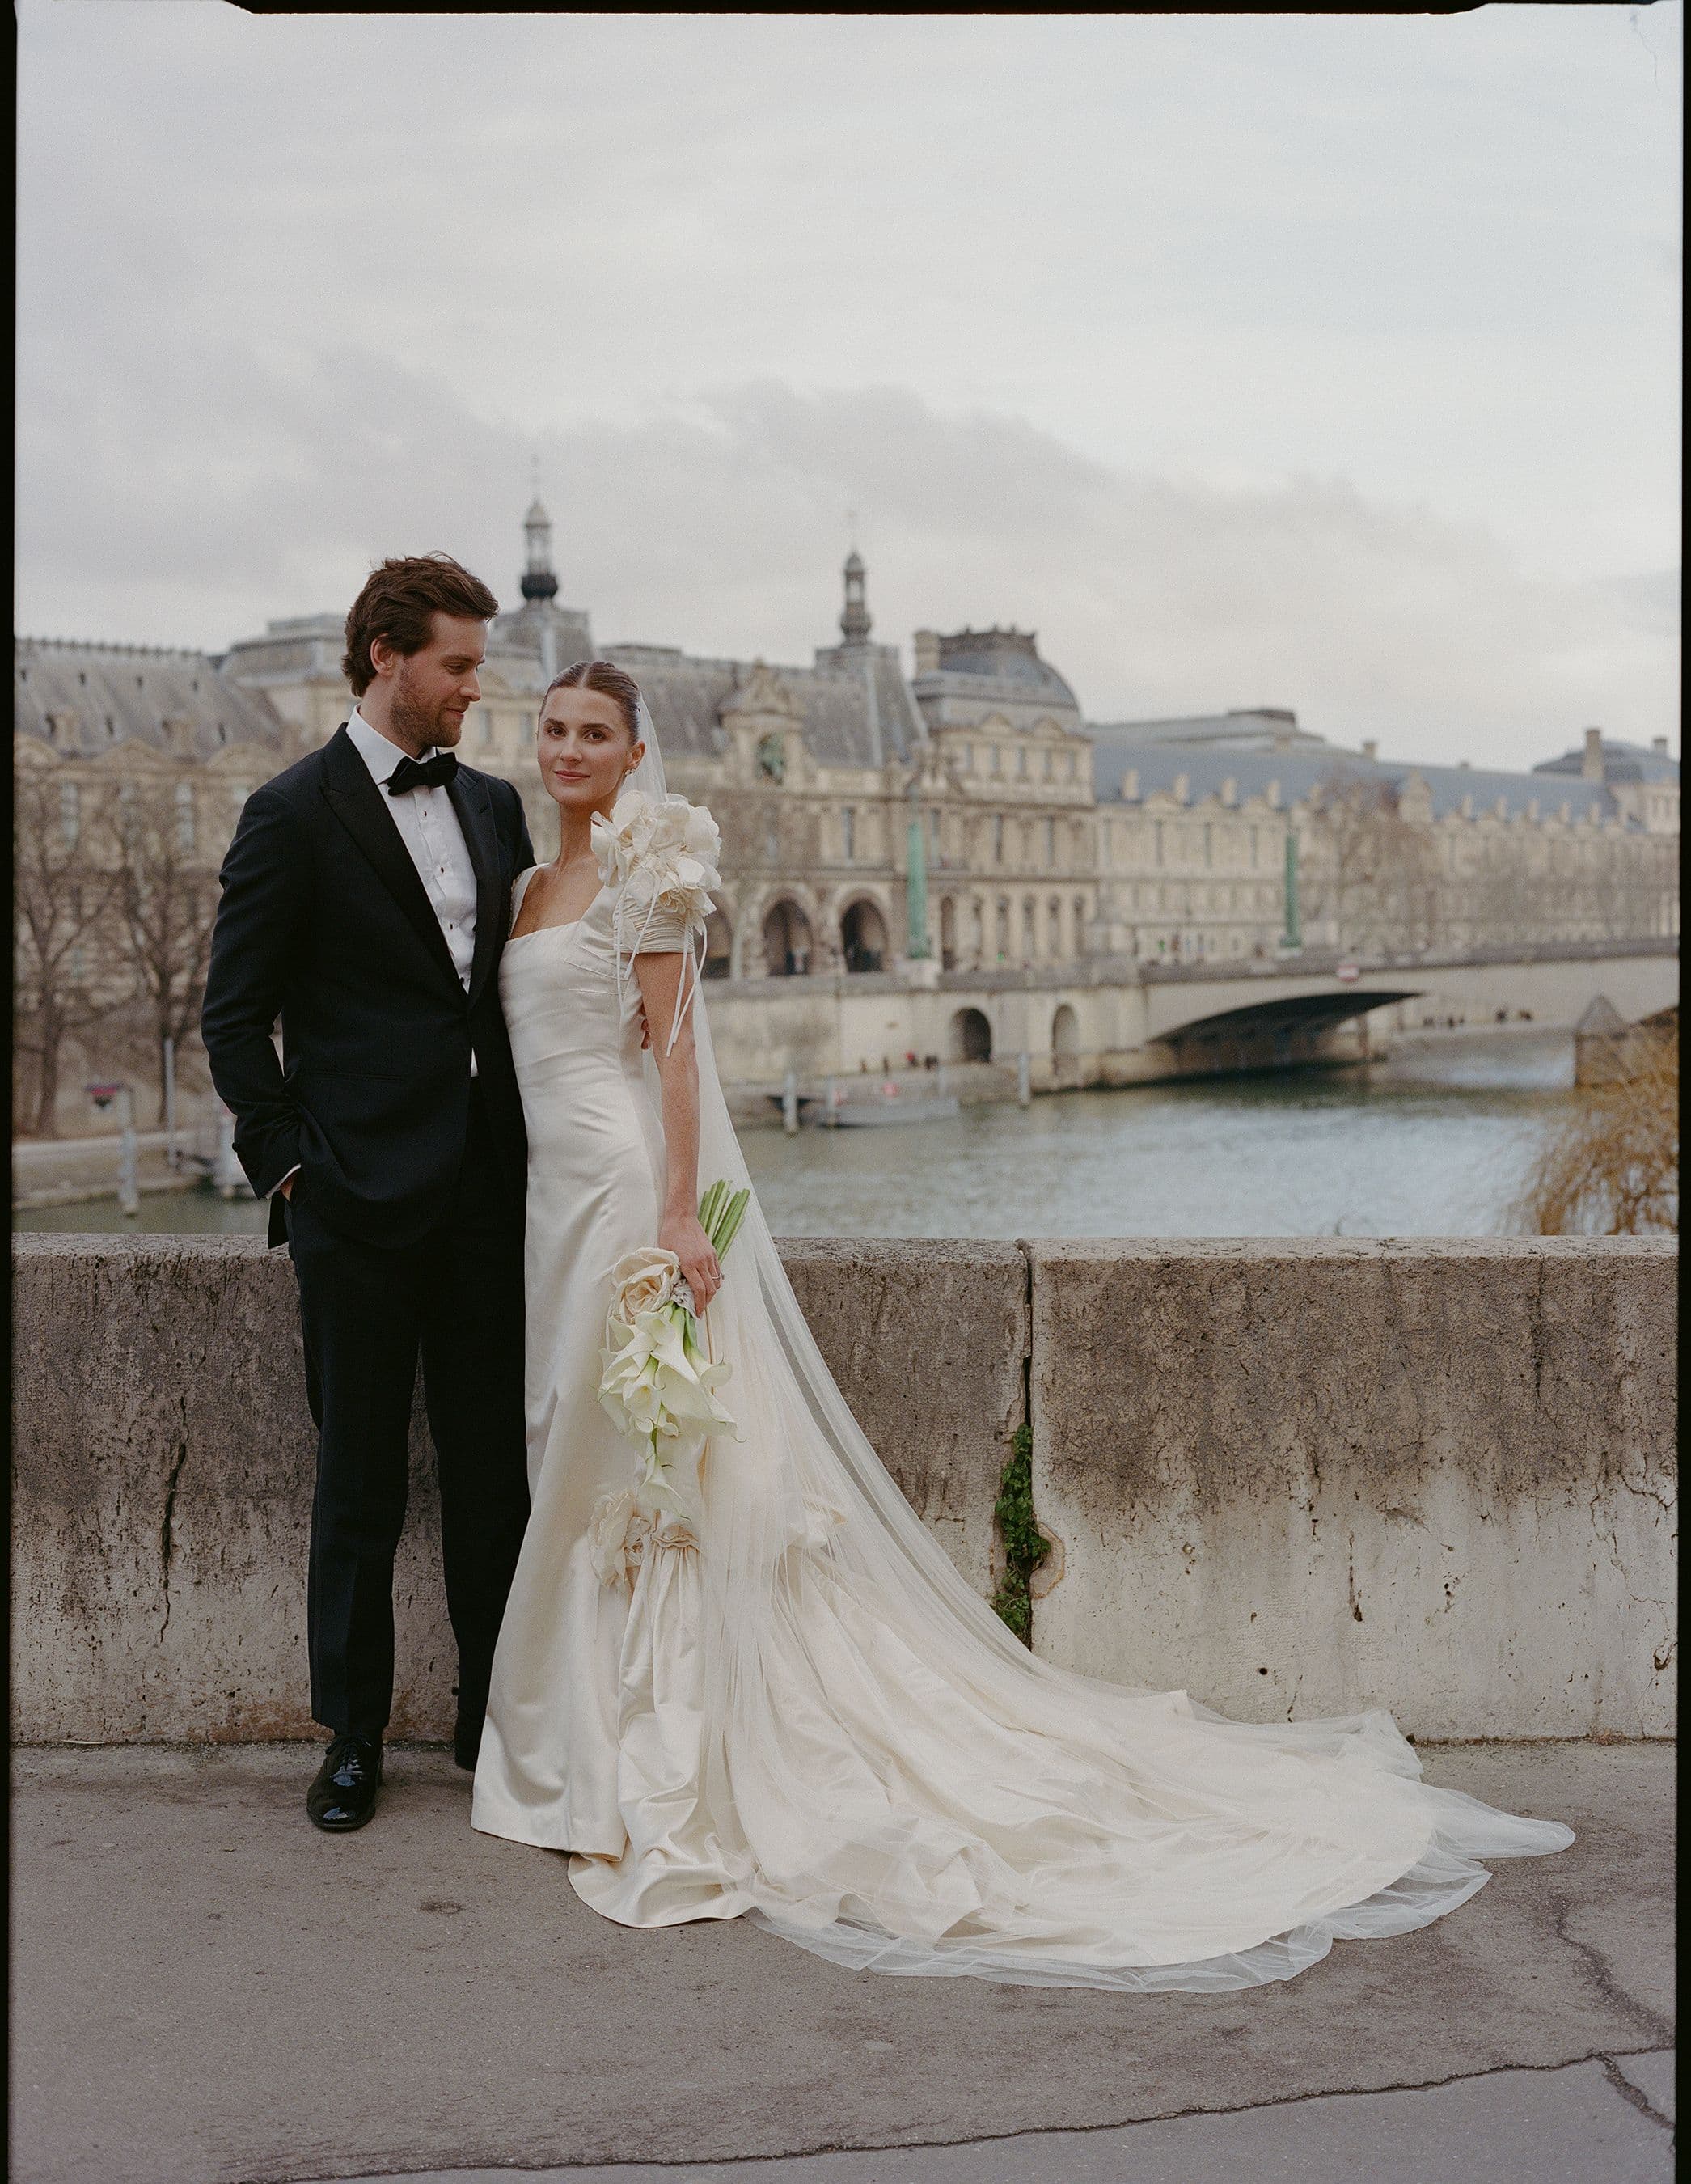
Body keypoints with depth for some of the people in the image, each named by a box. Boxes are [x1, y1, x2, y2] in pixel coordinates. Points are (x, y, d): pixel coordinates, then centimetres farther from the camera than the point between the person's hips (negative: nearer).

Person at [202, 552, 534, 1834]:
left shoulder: (492, 806, 13)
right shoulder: (295, 813, -4)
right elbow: (235, 1016, -2)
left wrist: (534, 1150, 9)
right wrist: (286, 1163, -7)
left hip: (488, 1189, 5)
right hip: (362, 1200, -5)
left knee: (496, 1471, 9)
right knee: (361, 1483, 5)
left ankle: (496, 1719, 22)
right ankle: (353, 1738, 17)